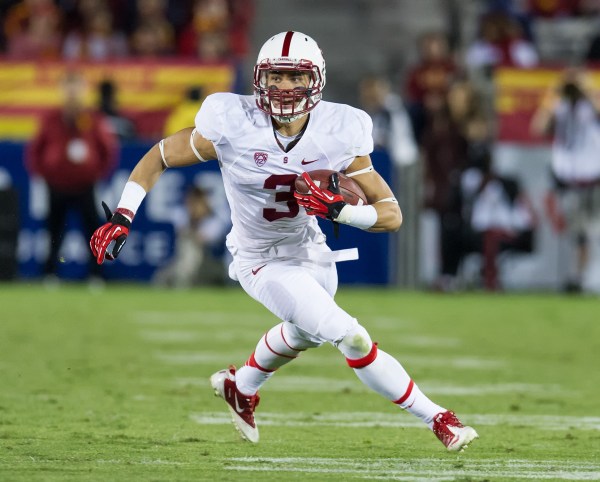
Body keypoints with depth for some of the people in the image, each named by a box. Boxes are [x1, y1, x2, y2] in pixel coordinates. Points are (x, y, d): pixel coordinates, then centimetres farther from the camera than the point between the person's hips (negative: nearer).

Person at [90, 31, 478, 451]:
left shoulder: (340, 134, -18)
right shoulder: (233, 127, -24)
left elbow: (392, 215, -16)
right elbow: (157, 159, -10)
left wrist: (339, 209, -34)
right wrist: (121, 219, -18)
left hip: (312, 251, 5)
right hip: (262, 262, -5)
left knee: (304, 334, 32)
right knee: (352, 338, -18)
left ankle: (240, 388, 62)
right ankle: (438, 419, -3)